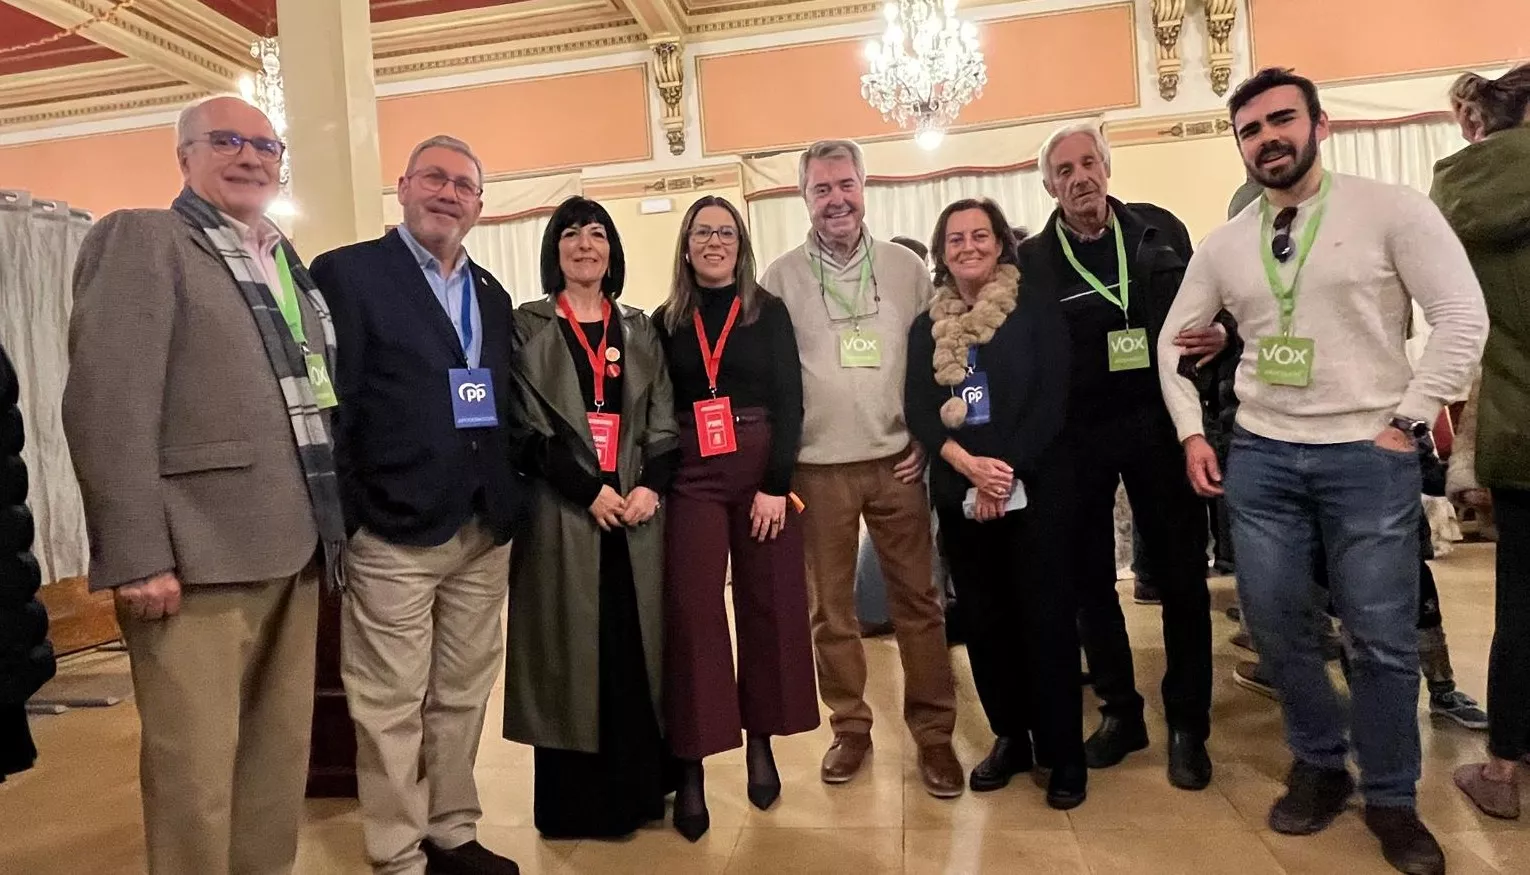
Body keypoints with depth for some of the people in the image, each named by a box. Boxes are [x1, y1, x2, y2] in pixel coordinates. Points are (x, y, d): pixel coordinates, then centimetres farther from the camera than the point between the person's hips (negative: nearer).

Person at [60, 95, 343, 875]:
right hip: (196, 558, -7)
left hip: (293, 551, 7)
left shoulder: (292, 264, 20)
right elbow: (107, 403, -12)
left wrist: (330, 524, 13)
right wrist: (138, 555, -18)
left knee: (281, 757, 16)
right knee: (195, 773, 2)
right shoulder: (139, 240, -1)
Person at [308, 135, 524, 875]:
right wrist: (340, 521, -13)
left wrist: (509, 507, 8)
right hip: (393, 534, -6)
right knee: (391, 708, 5)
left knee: (462, 696, 15)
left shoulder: (491, 295, 16)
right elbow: (329, 404, -8)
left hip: (484, 534, 6)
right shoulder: (346, 273, -3)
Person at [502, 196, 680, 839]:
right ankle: (575, 800, 14)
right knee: (572, 652, 1)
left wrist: (650, 484, -9)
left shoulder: (639, 330, 14)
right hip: (562, 511, -3)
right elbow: (525, 425, -5)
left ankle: (637, 790, 19)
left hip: (637, 508, 3)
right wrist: (589, 489, -14)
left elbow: (664, 422, 8)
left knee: (637, 648, 6)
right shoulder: (528, 327, 4)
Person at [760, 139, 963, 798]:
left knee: (917, 599, 5)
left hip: (896, 461, 1)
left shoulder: (906, 268, 6)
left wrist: (928, 437, 1)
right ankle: (850, 727, 25)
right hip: (819, 467, 0)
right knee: (830, 607, 9)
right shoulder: (781, 278, 1)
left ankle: (933, 732, 19)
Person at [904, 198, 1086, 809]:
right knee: (985, 620, 9)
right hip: (960, 494, 4)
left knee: (1045, 617, 0)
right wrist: (968, 465, -16)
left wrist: (1006, 473, -16)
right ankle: (1010, 738, 25)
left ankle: (1063, 752, 14)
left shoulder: (1037, 311, 1)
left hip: (1034, 487, -3)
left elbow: (1050, 400, -7)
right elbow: (918, 411, 1)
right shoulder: (926, 329, 10)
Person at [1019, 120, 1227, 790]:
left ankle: (1187, 726, 21)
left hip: (1158, 424, 1)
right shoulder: (1032, 261, -1)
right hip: (1076, 438, 0)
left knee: (1180, 574, 5)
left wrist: (1220, 333, -9)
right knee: (1089, 578, 8)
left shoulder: (1160, 229, 5)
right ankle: (1120, 711, 27)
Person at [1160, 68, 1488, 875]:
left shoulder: (1391, 210, -4)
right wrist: (1191, 432, 6)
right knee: (1275, 624, 9)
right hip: (1259, 454, 4)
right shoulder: (1224, 244, 8)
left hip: (1368, 453, -3)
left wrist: (1407, 421, -11)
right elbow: (1174, 338, 14)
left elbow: (1463, 315, -7)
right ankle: (1320, 765, 32)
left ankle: (1392, 799, 26)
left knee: (1382, 637, 4)